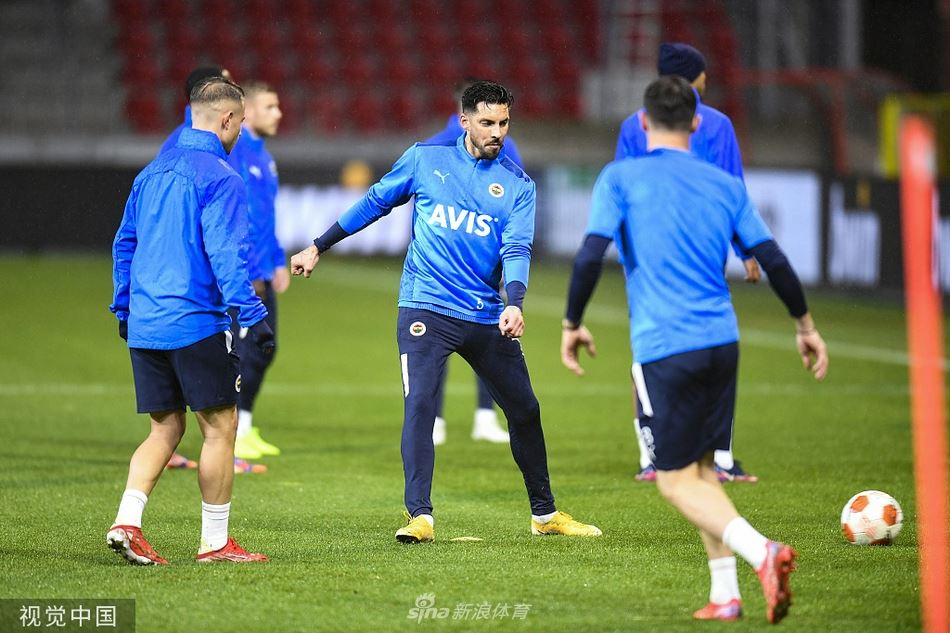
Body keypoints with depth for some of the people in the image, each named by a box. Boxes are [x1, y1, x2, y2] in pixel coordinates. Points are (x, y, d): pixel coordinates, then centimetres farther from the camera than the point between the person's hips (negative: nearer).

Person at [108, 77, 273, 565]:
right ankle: (214, 542, 5)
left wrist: (124, 309, 28)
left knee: (165, 429, 12)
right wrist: (253, 316, -18)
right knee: (220, 427, 2)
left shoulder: (151, 173, 15)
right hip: (196, 323, -7)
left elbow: (124, 244, 21)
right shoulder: (219, 178, -10)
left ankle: (126, 522, -4)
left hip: (144, 325, 8)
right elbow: (225, 255, -18)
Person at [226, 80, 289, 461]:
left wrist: (277, 261, 20)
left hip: (261, 271, 9)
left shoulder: (263, 156, 15)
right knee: (244, 351, -8)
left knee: (263, 350, 12)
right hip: (239, 270, -9)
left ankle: (244, 427, 22)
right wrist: (248, 268, -20)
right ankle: (230, 434, -2)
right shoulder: (232, 151, -14)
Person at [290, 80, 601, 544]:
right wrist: (318, 247, 15)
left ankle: (545, 514, 26)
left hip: (487, 316, 2)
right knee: (419, 405, -19)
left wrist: (514, 304, -28)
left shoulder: (517, 185, 2)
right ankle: (420, 516, -17)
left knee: (525, 411, 9)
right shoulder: (425, 159, 2)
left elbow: (516, 249, -10)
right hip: (425, 309, -2)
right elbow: (375, 203, 14)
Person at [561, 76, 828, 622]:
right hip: (722, 341, 5)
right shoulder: (726, 185, 10)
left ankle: (761, 552, -23)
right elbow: (774, 260, 8)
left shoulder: (620, 178, -2)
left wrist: (572, 324, 2)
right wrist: (806, 325, 21)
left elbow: (591, 256, -11)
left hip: (663, 348, -5)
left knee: (677, 481, 0)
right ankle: (725, 595, 12)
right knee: (705, 468, 18)